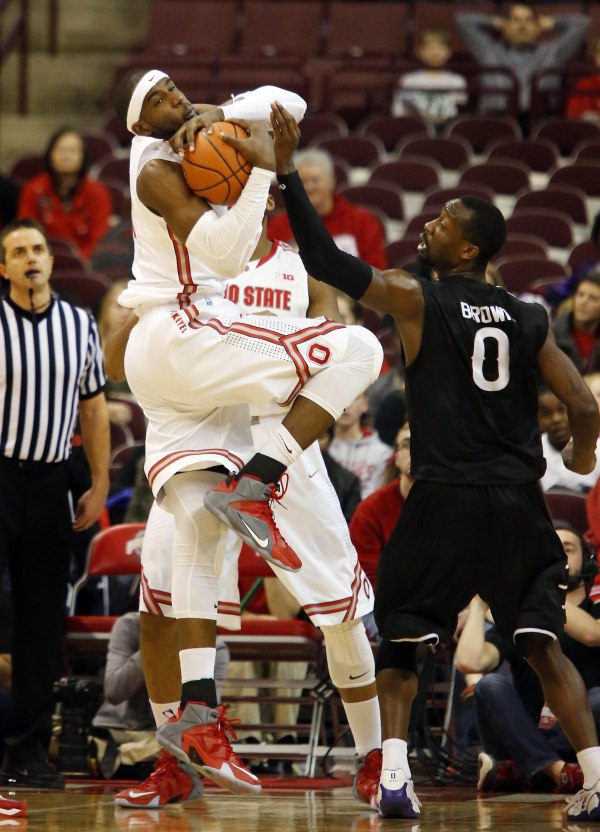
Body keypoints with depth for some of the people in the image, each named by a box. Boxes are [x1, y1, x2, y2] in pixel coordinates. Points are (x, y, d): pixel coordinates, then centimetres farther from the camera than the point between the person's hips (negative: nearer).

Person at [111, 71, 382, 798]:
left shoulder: (196, 143, 17)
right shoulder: (158, 169, -7)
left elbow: (284, 102, 19)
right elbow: (225, 253, -16)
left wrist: (222, 116, 2)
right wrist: (261, 167, -17)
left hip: (161, 358, 9)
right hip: (181, 336, -9)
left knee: (200, 534, 2)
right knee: (356, 349, -16)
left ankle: (196, 712, -3)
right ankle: (252, 488, -18)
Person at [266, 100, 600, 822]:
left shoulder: (417, 301, -2)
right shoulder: (530, 320, 9)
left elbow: (326, 262, -9)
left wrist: (286, 173, -7)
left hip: (443, 499, -3)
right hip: (517, 501, 3)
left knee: (397, 641, 10)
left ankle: (394, 778, -7)